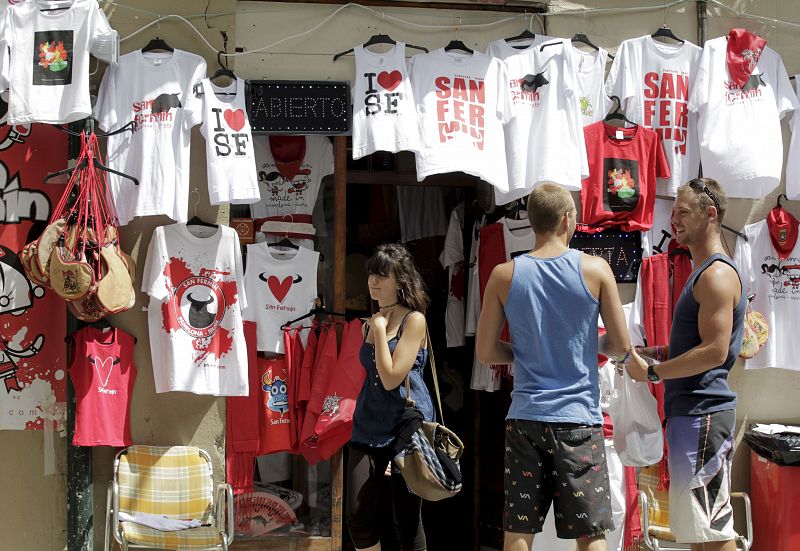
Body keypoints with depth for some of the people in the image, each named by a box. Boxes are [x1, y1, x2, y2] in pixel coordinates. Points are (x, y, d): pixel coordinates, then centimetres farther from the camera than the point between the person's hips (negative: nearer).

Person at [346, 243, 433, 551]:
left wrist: (380, 329, -11)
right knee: (358, 517, -3)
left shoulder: (414, 320, -8)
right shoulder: (371, 323, 13)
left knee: (406, 520, 1)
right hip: (368, 427, 6)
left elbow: (391, 378, -16)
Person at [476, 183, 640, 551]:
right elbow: (622, 346, -2)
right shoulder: (595, 269, -4)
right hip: (578, 417, -2)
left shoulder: (505, 275, 0)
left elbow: (486, 351, 3)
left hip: (525, 417, 2)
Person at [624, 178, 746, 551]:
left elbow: (714, 351, -22)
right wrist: (657, 353, 12)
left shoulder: (717, 274, -13)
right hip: (693, 411, 11)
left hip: (701, 413, -11)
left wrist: (652, 373, -14)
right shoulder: (704, 273, 20)